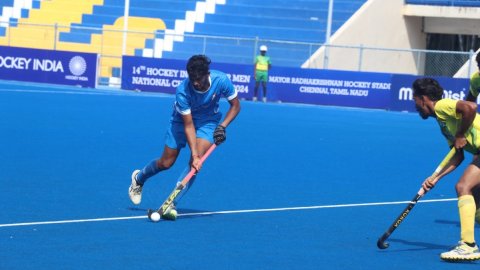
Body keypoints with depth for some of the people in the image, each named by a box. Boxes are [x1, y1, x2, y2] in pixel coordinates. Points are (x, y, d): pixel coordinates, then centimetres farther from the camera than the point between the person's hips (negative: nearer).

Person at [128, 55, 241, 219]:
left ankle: (171, 202, -16)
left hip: (208, 121, 1)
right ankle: (138, 179, 37)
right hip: (182, 120, -1)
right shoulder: (182, 91, -33)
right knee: (166, 163, 4)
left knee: (197, 160, -22)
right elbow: (188, 125, -30)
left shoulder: (221, 81, -28)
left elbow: (235, 105, -10)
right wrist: (194, 154, -38)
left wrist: (222, 126, -23)